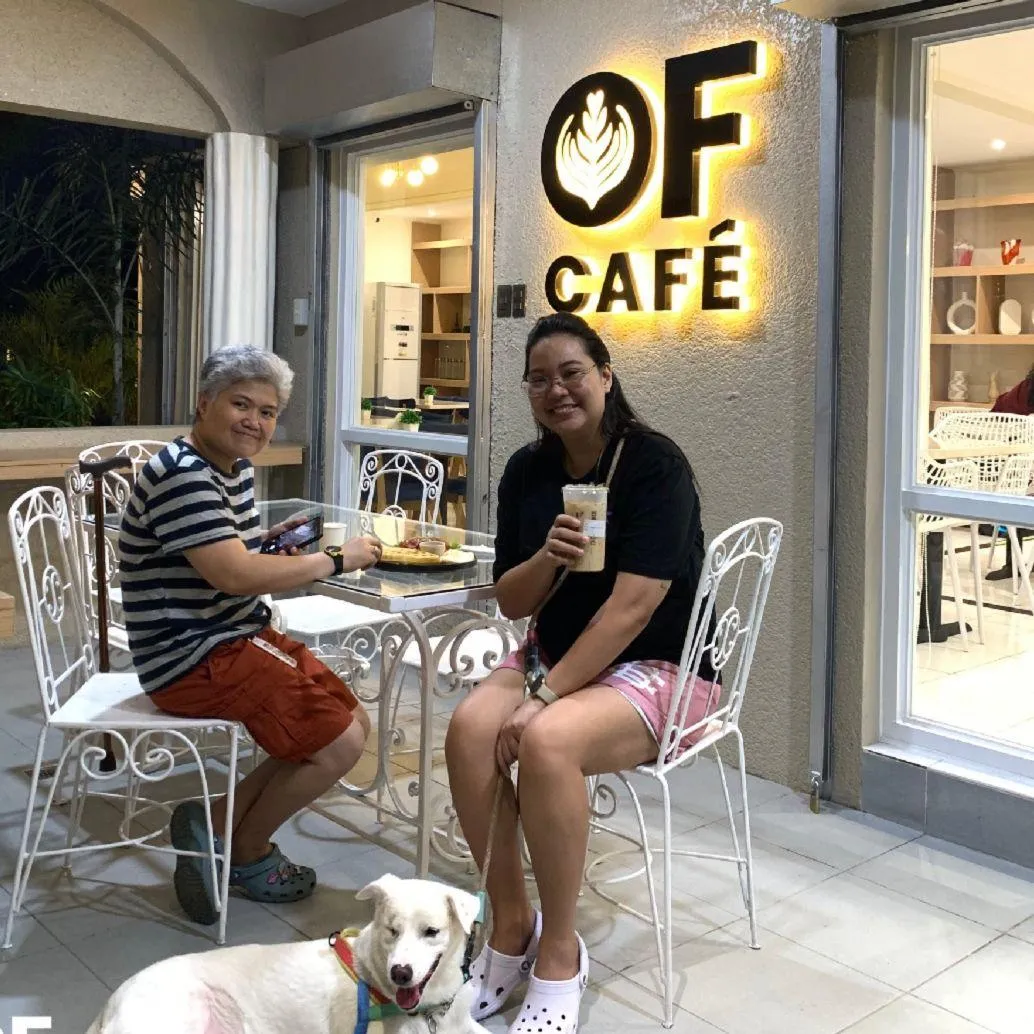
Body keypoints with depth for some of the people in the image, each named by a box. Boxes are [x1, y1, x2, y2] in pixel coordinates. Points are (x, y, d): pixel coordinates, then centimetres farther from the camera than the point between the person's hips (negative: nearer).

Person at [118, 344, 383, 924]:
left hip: (241, 638, 10)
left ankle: (216, 823, 11)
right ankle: (248, 855, 13)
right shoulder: (183, 475, -20)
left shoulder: (236, 468, 11)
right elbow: (233, 574, -29)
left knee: (356, 725, 7)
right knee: (339, 745, -13)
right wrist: (336, 560, -19)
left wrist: (274, 539, 4)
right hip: (193, 659, -10)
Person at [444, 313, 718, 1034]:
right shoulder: (526, 472, 5)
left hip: (658, 669, -5)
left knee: (548, 742, -33)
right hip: (556, 654, 6)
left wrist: (545, 695, -23)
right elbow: (511, 603, 5)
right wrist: (546, 558, -17)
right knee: (470, 728, -24)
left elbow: (632, 605, -21)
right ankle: (512, 926, -4)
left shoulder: (655, 463, -14)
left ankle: (559, 954, -12)